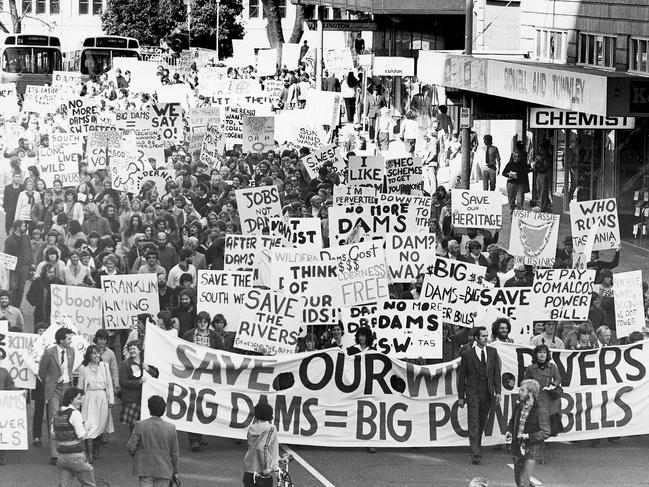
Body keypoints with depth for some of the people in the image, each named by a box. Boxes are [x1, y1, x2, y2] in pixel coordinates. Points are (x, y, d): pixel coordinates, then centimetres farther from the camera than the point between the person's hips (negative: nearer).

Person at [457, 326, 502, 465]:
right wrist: (461, 396, -1)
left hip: (487, 394, 4)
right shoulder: (467, 354, -4)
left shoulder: (492, 352, 7)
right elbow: (461, 376, 0)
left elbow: (497, 373, 8)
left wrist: (498, 392, 0)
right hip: (473, 393, -4)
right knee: (474, 424, -7)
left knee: (481, 423, 11)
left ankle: (476, 447, 25)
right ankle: (475, 454, -8)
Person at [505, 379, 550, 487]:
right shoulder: (518, 407, 5)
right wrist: (509, 432, 2)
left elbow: (545, 433, -14)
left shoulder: (540, 411, -16)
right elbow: (512, 422, 22)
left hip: (530, 451, -7)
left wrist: (528, 436, -22)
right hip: (517, 448, 7)